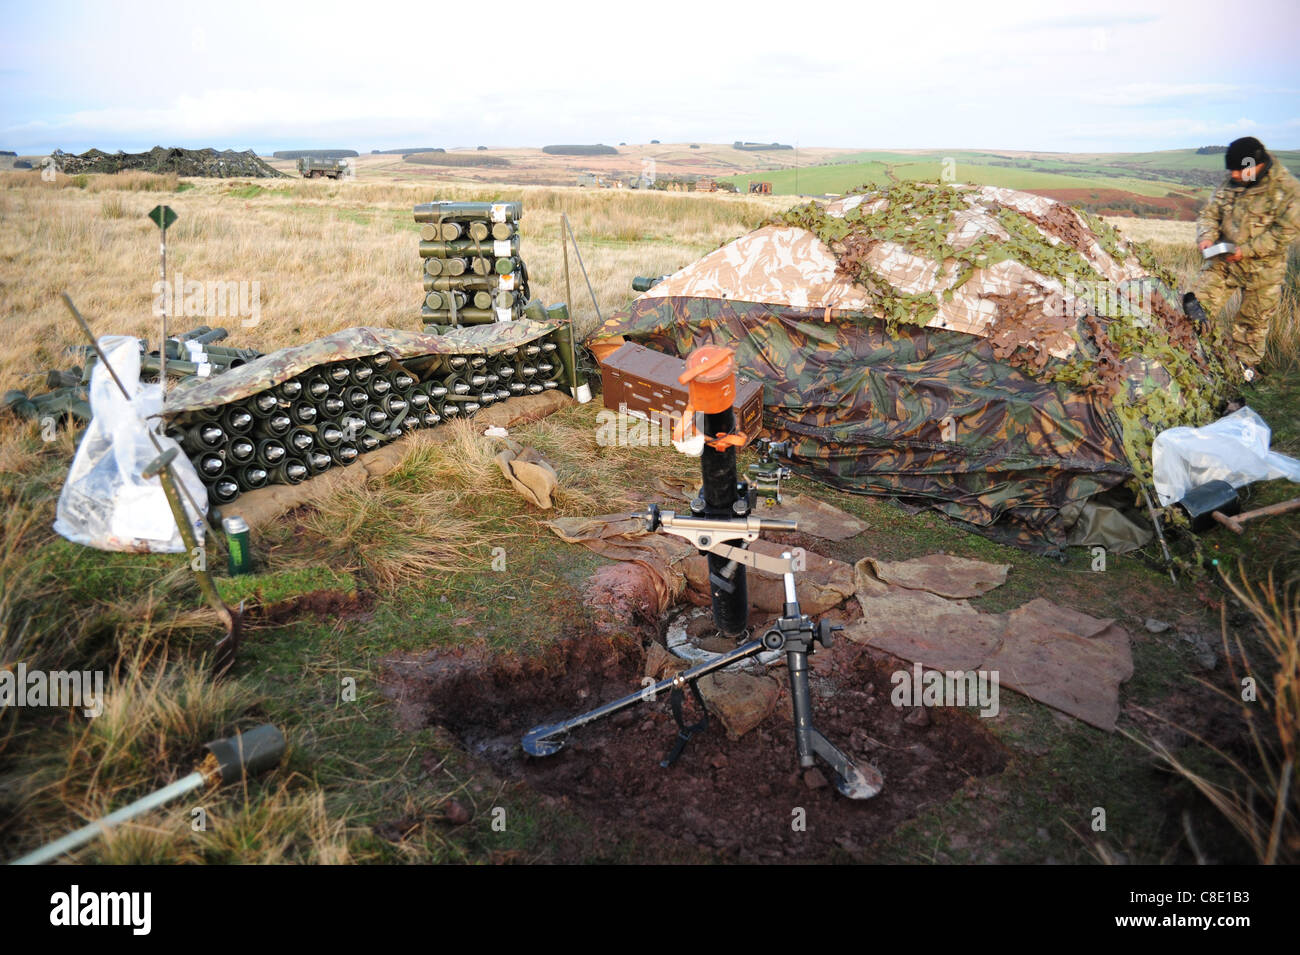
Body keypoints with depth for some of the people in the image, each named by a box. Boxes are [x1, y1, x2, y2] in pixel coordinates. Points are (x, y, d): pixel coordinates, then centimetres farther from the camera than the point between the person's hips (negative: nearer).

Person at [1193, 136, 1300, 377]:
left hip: (1262, 268, -3)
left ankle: (1246, 363, 28)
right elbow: (1210, 213, 6)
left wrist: (1247, 250, -24)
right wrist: (1206, 237, -16)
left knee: (1253, 320, 10)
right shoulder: (1230, 183, -1)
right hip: (1223, 260, 3)